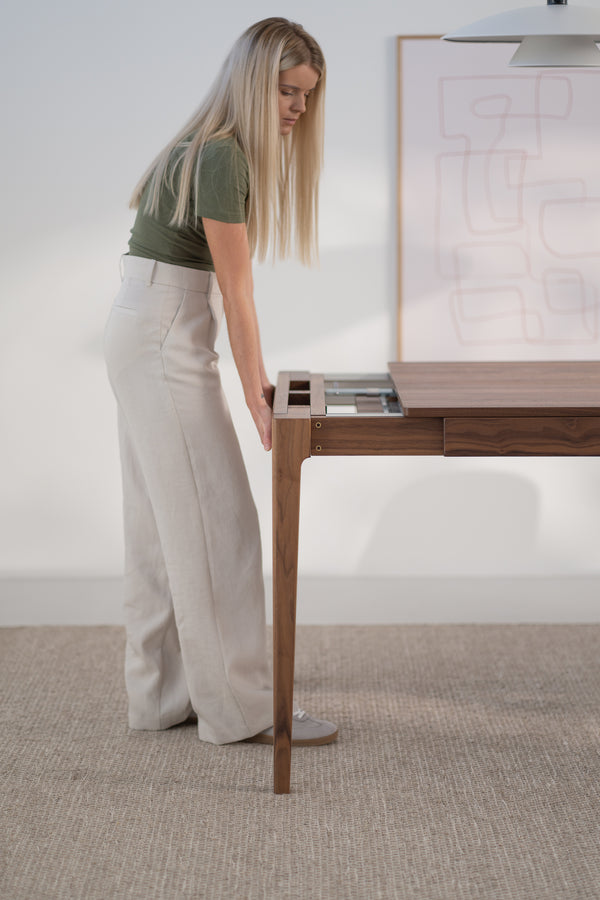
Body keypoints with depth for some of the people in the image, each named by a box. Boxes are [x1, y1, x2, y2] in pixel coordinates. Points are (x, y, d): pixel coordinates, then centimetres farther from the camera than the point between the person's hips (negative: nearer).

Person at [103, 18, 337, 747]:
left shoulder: (220, 151, 14)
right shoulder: (220, 156, -17)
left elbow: (225, 285, 15)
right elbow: (235, 291, -15)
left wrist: (258, 379, 14)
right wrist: (255, 395, -11)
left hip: (151, 341, 10)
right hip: (162, 343, -10)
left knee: (163, 521, 11)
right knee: (216, 521, -6)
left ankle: (163, 694, 18)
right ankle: (240, 707, 1)